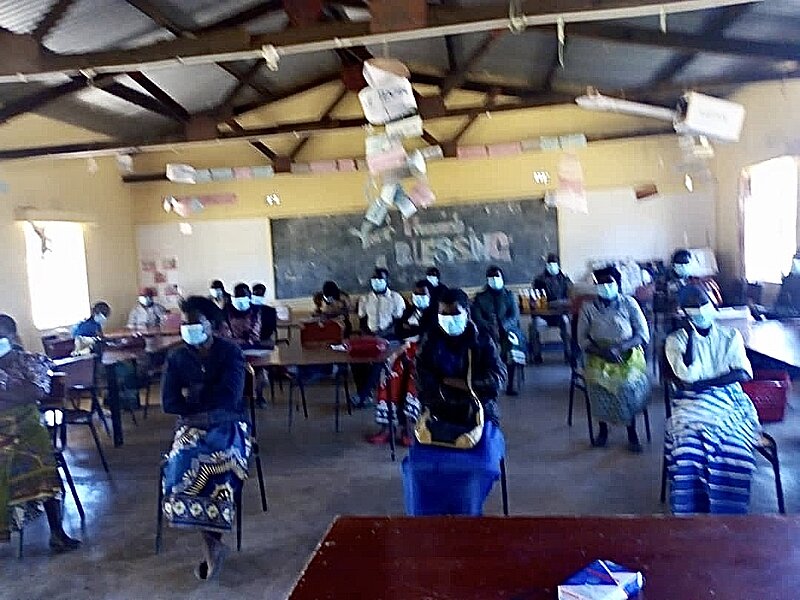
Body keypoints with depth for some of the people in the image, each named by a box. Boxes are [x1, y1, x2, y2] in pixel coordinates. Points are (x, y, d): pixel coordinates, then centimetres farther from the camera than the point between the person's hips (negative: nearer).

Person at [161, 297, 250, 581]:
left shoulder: (230, 352, -2)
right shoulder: (176, 358, 7)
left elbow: (230, 397, -14)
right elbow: (169, 403, -2)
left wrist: (193, 395, -4)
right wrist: (210, 405, -9)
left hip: (228, 425, -2)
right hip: (192, 426, 3)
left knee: (211, 467, -33)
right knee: (183, 469, -29)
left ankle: (210, 542, -14)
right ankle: (213, 542, -17)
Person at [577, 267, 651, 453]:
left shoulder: (629, 303, 0)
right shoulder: (588, 307, 2)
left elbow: (643, 334, -2)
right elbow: (582, 339, 3)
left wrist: (619, 348, -18)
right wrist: (601, 351, -16)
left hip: (628, 355, -1)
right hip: (600, 357, 1)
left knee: (627, 385, -28)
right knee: (598, 383, -27)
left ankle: (632, 433, -8)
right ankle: (603, 429, -2)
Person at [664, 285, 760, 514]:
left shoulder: (730, 336, 13)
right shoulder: (675, 340, 7)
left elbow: (743, 373, -1)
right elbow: (687, 376, -9)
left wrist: (704, 384, -12)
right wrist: (691, 335, -10)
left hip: (729, 400, 1)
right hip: (692, 403, -1)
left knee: (730, 443, -32)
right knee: (688, 442, -33)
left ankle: (727, 512, -21)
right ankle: (691, 512, -23)